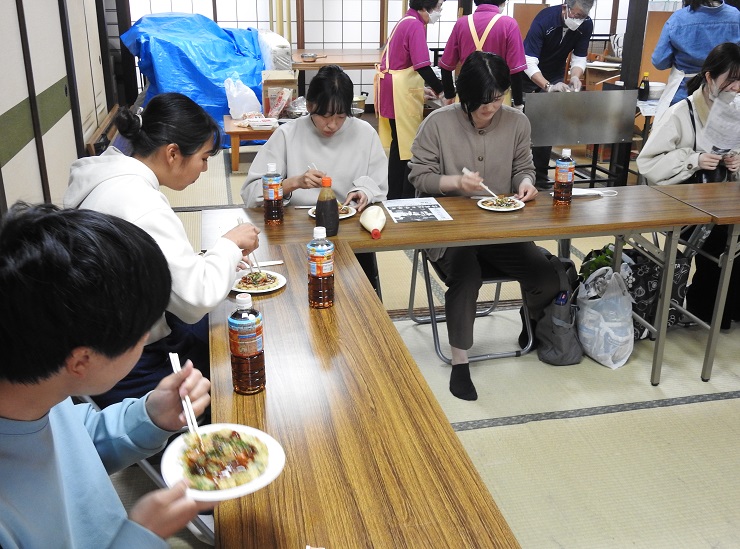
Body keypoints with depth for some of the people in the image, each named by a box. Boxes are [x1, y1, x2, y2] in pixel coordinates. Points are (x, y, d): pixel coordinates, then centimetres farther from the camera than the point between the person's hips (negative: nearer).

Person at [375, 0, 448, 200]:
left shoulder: (406, 22, 16)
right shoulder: (416, 26, -15)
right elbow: (422, 66, -22)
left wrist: (428, 86, 18)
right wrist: (441, 91, -12)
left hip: (394, 87, 10)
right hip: (400, 91, -10)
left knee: (399, 142, 16)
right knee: (410, 144, -4)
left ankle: (394, 195, 23)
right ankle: (407, 197, 1)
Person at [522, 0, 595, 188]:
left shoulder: (586, 25, -17)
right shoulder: (544, 19, -30)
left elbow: (579, 58, -8)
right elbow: (529, 63, -36)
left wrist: (575, 77, -31)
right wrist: (548, 86, -50)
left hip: (555, 76, 4)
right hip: (529, 74, -4)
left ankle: (540, 174, 9)